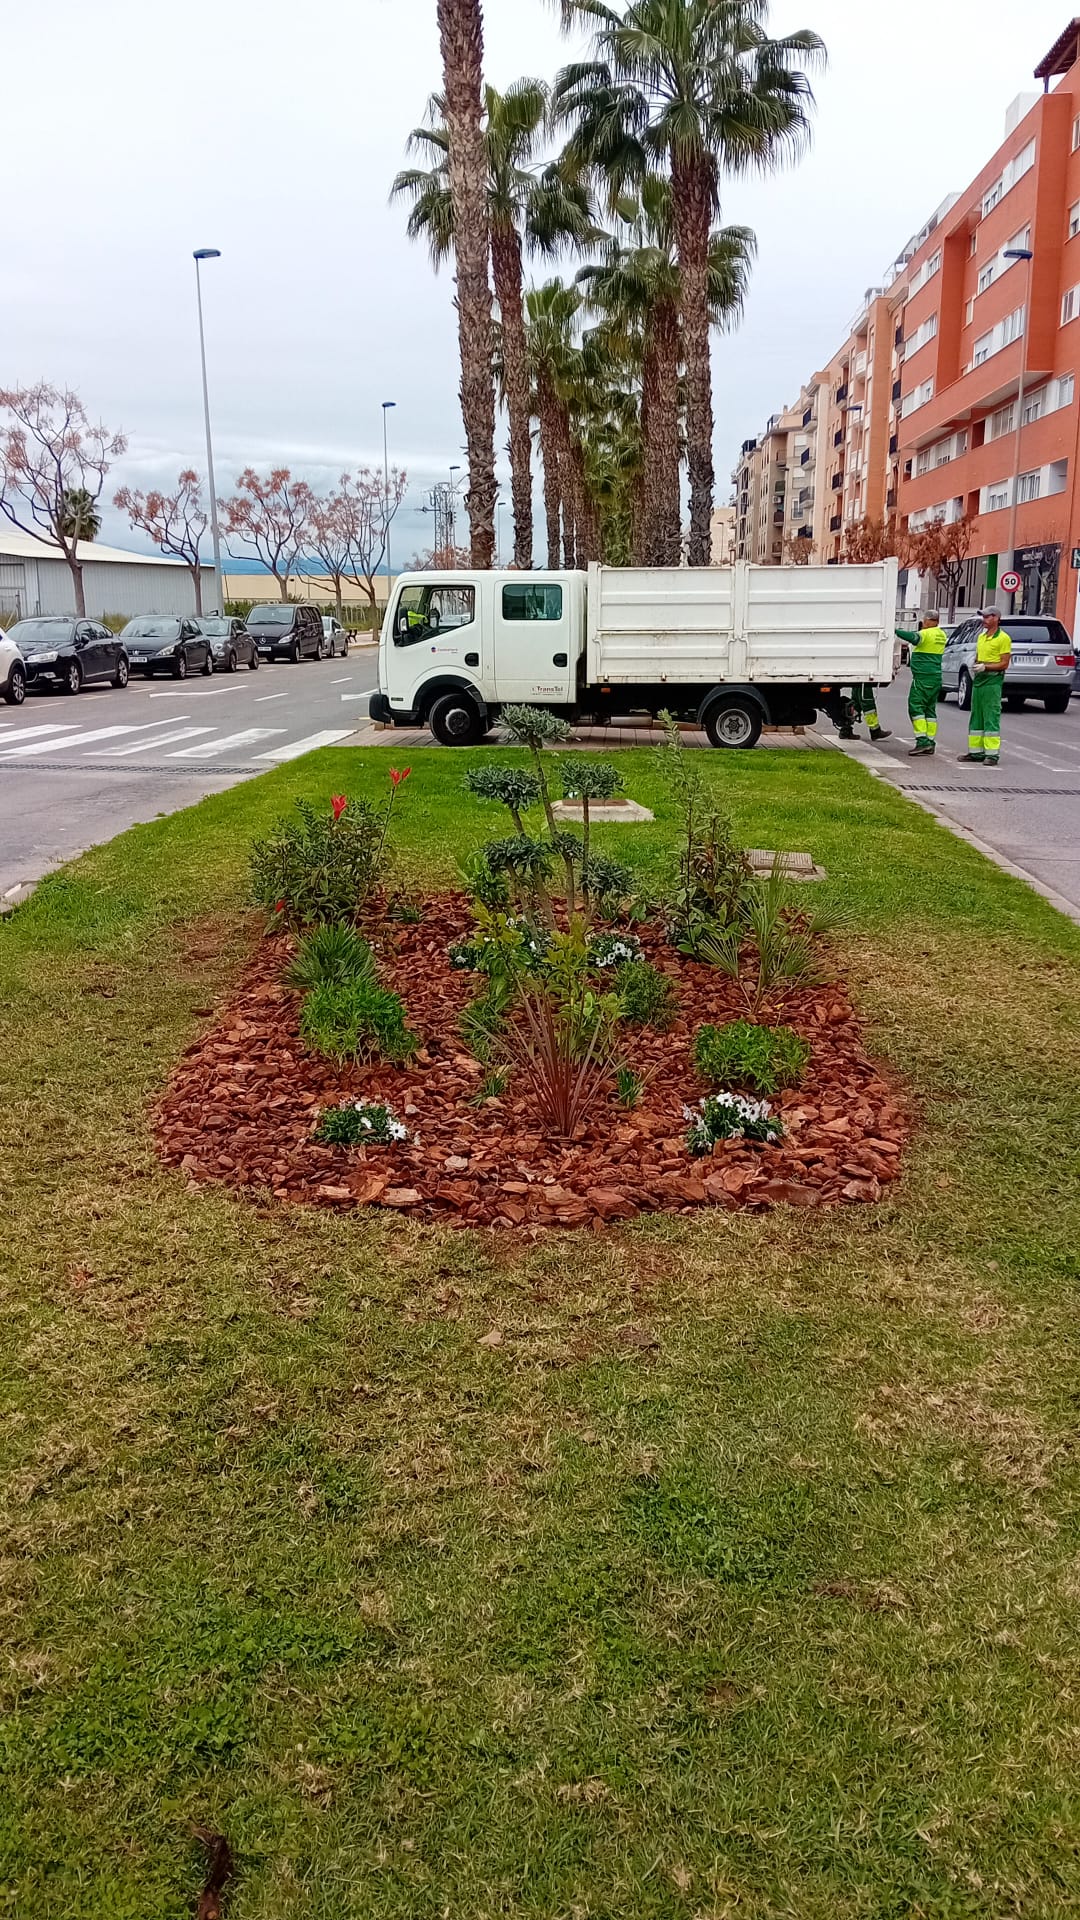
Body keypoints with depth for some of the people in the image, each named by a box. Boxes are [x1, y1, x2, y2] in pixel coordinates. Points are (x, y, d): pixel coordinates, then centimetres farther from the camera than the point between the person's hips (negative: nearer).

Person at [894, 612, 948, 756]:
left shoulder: (927, 633, -12)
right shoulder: (942, 635, 15)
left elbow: (913, 638, -29)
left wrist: (897, 631, -21)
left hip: (923, 677, -9)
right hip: (936, 677, 9)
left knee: (915, 706, -8)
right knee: (930, 709, 11)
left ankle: (922, 740, -17)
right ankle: (931, 743, 10)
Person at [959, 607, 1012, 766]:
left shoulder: (1003, 638, -7)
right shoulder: (981, 637, 17)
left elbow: (1004, 664, -11)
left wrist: (985, 667, -19)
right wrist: (976, 664, 3)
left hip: (993, 681, -8)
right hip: (979, 680, 8)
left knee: (991, 718, -9)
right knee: (976, 717, 10)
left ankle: (992, 754, -8)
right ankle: (976, 751, 17)